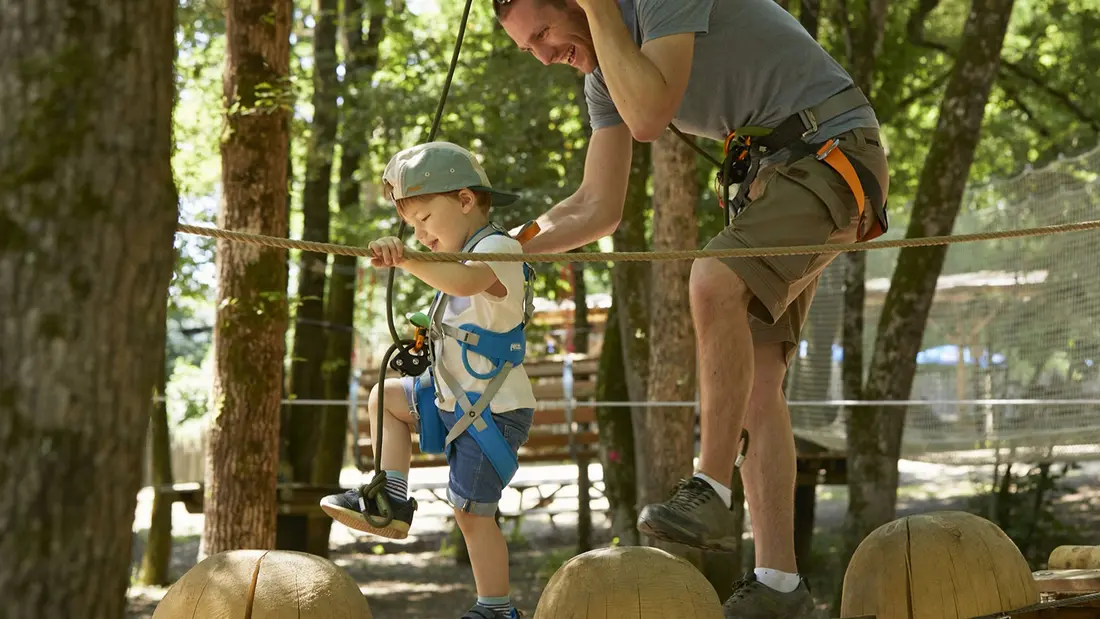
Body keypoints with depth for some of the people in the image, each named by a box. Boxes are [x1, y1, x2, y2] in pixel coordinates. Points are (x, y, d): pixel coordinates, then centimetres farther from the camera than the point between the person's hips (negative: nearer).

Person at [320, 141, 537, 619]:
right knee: (386, 397, 18)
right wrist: (426, 341, 10)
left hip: (493, 412, -10)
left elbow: (468, 281, -43)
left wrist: (408, 262, -57)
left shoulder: (498, 248, -19)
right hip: (454, 399, 10)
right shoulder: (468, 254, 12)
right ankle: (390, 502, 11)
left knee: (472, 512, -4)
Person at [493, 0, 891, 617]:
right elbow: (597, 209, 10)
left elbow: (650, 116, -26)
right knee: (751, 379, 1)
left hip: (833, 151, -9)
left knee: (714, 282, -32)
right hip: (768, 173, 9)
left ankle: (711, 492, -25)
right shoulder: (602, 72, 11)